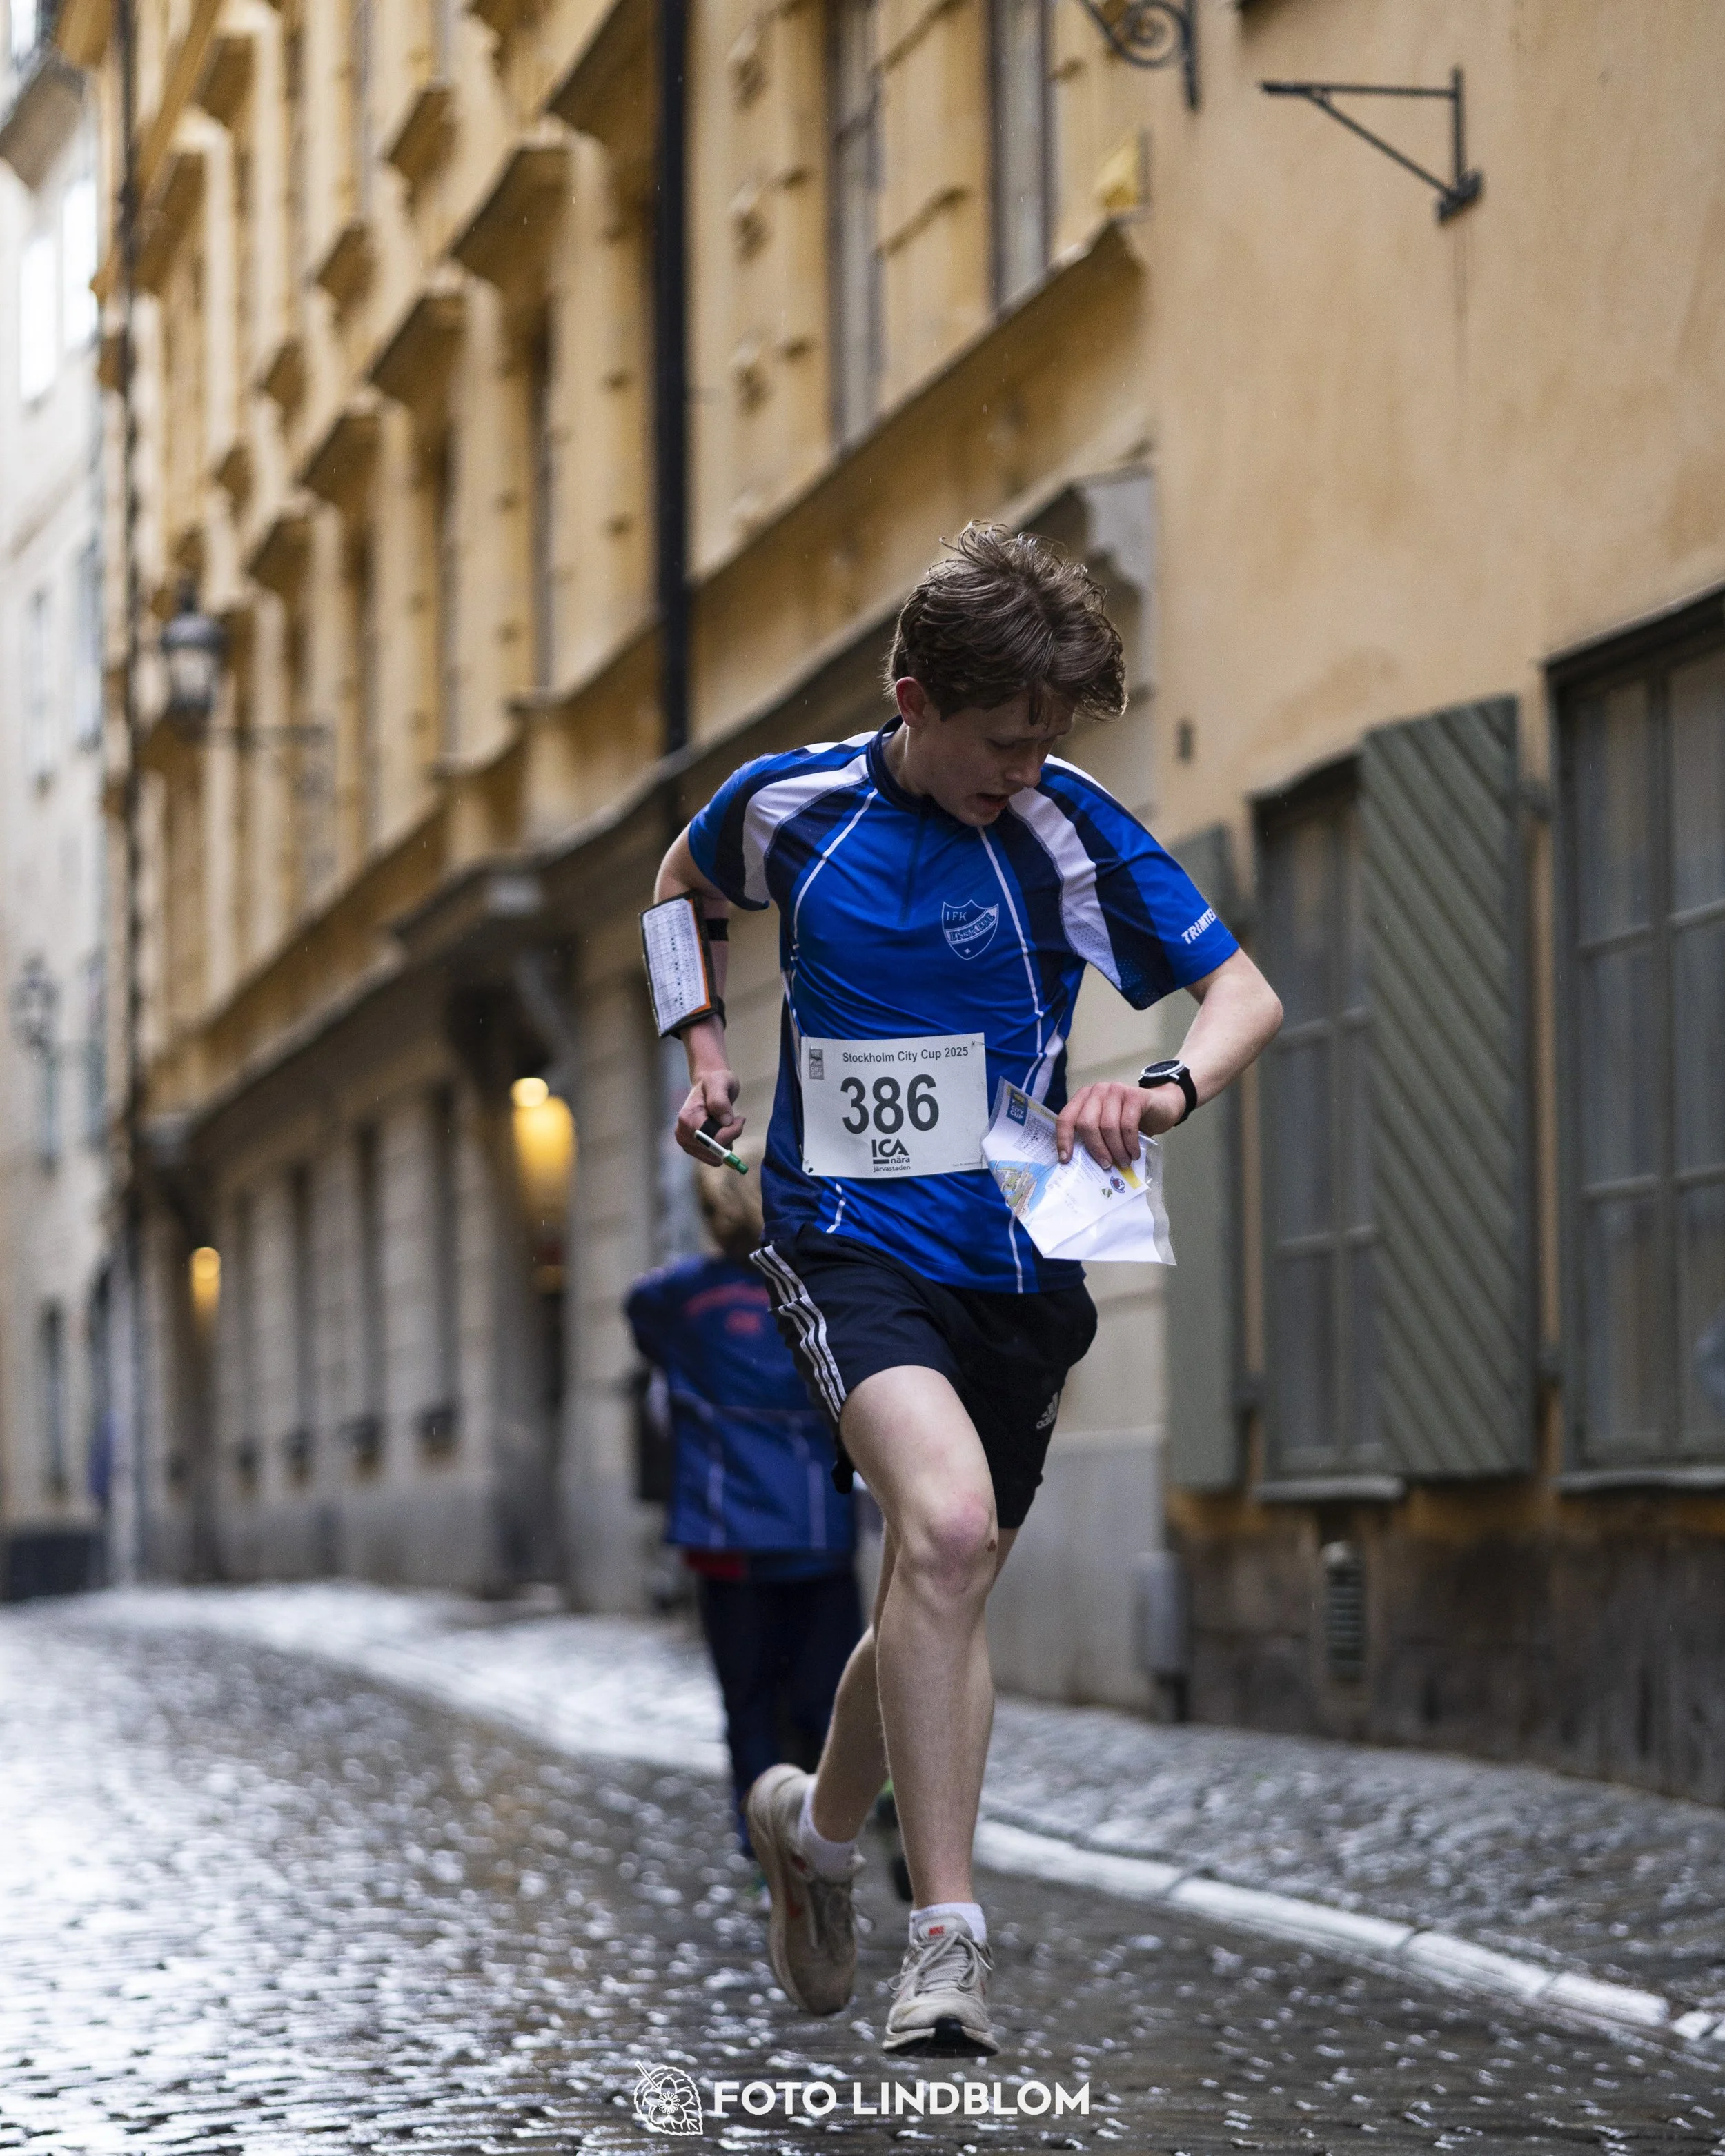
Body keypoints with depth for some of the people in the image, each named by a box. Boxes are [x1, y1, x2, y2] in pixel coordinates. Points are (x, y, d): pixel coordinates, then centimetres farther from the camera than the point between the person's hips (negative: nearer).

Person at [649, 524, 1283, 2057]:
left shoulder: (1070, 828, -6)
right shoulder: (790, 805, -2)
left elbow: (1247, 995, -6)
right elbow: (686, 890, 21)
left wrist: (1169, 1088, -26)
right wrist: (705, 1054, 9)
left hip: (1018, 1259, 2)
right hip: (848, 1241, -2)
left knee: (943, 1598, 12)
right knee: (947, 1524, -27)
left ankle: (819, 1824, 44)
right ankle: (946, 1940, -24)